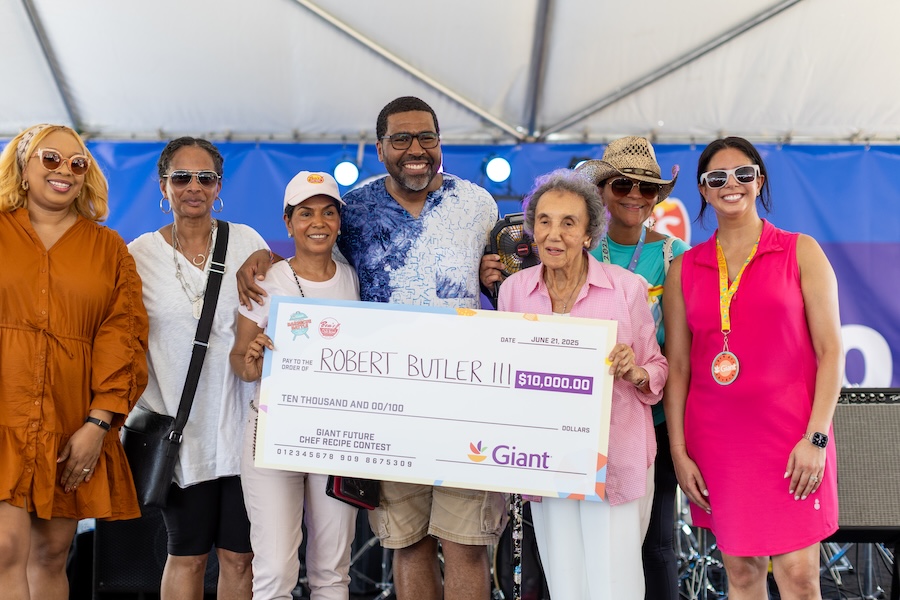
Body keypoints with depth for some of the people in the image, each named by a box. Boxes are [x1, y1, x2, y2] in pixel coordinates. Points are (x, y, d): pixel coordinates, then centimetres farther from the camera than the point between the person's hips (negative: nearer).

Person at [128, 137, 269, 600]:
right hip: (181, 430, 0)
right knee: (186, 555, 6)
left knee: (240, 556, 5)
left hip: (242, 424, 1)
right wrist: (154, 412, -2)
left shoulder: (247, 242, 4)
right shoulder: (140, 254, 3)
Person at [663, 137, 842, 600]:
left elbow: (830, 349, -1)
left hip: (790, 433, -2)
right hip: (716, 438, 2)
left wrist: (816, 437, -10)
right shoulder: (684, 269, 9)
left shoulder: (801, 252, 3)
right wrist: (678, 452, 2)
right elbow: (677, 367, 8)